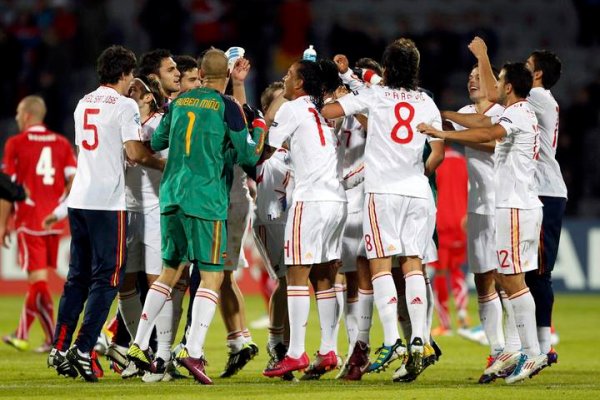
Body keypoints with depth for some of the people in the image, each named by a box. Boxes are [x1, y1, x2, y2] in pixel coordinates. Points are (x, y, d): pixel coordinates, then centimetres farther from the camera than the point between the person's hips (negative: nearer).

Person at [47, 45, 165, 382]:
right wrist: (165, 164, 4)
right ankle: (83, 351, -10)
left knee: (78, 277, 13)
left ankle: (60, 349, 11)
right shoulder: (125, 105, -7)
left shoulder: (83, 104, 14)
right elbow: (134, 152, -12)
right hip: (108, 202, -7)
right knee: (107, 278, -3)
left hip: (79, 199, 7)